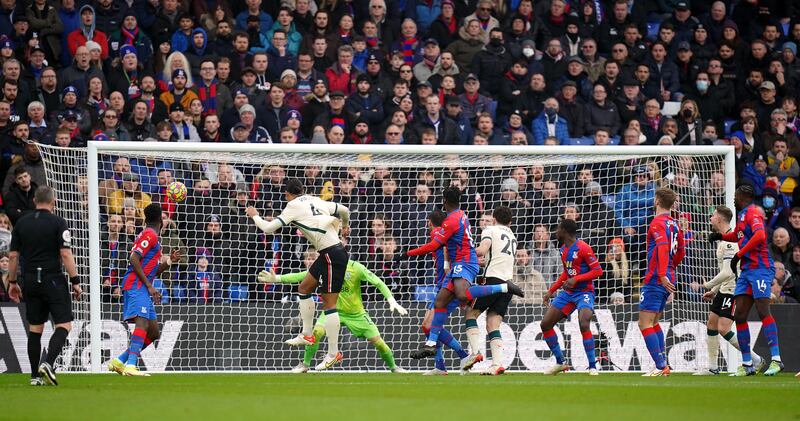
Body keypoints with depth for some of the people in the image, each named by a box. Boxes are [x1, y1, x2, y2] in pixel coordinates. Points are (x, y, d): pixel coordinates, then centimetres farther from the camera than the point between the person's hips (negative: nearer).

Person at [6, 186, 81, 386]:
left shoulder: (21, 223, 6)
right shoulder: (58, 223, -7)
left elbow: (13, 256, 7)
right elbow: (65, 254, -12)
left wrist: (12, 282, 16)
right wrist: (75, 281, -7)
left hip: (30, 280, 5)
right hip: (53, 279, -5)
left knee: (35, 328, 10)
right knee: (64, 325, -2)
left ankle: (35, 375, 8)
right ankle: (48, 363, -22)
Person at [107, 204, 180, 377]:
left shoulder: (150, 235, 25)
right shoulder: (150, 235, -5)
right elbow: (134, 259, -17)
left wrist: (169, 260, 16)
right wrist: (149, 286, -18)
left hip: (143, 289, 10)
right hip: (136, 286, -10)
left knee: (153, 333, 10)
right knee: (142, 323, -25)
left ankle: (119, 362, 9)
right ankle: (131, 365, -39)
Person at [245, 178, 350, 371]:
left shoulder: (294, 207, -6)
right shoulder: (316, 201, 13)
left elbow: (268, 228, -7)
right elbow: (344, 210, 17)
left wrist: (254, 216, 13)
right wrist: (345, 226, 39)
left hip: (332, 255, -9)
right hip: (329, 253, 9)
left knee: (329, 304, -6)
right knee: (304, 288, 19)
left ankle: (333, 353, -4)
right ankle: (307, 335, 24)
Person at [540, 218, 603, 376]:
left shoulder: (583, 248, -15)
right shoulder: (564, 250, 11)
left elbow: (598, 271, -16)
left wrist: (576, 279, -24)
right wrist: (551, 290, 21)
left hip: (584, 292, -9)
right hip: (568, 293, 9)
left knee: (584, 325, -29)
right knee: (545, 324, 3)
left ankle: (593, 367, -20)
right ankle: (560, 363, 15)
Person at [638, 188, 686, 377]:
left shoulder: (658, 223, -11)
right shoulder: (674, 224, 14)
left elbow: (663, 247, -25)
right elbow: (680, 252, 24)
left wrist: (663, 275, -31)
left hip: (655, 279, -9)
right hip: (668, 279, 9)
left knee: (645, 324, -8)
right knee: (653, 323, 19)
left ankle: (660, 366, -15)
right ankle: (663, 364, 14)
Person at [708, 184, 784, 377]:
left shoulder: (752, 212, -7)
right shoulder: (742, 214, 21)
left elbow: (759, 236, -25)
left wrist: (738, 255, -21)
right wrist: (720, 236, 25)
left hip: (760, 267, -10)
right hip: (747, 270, 10)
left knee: (763, 311, -18)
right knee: (739, 316, 2)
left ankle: (776, 359, -22)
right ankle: (747, 364, 5)